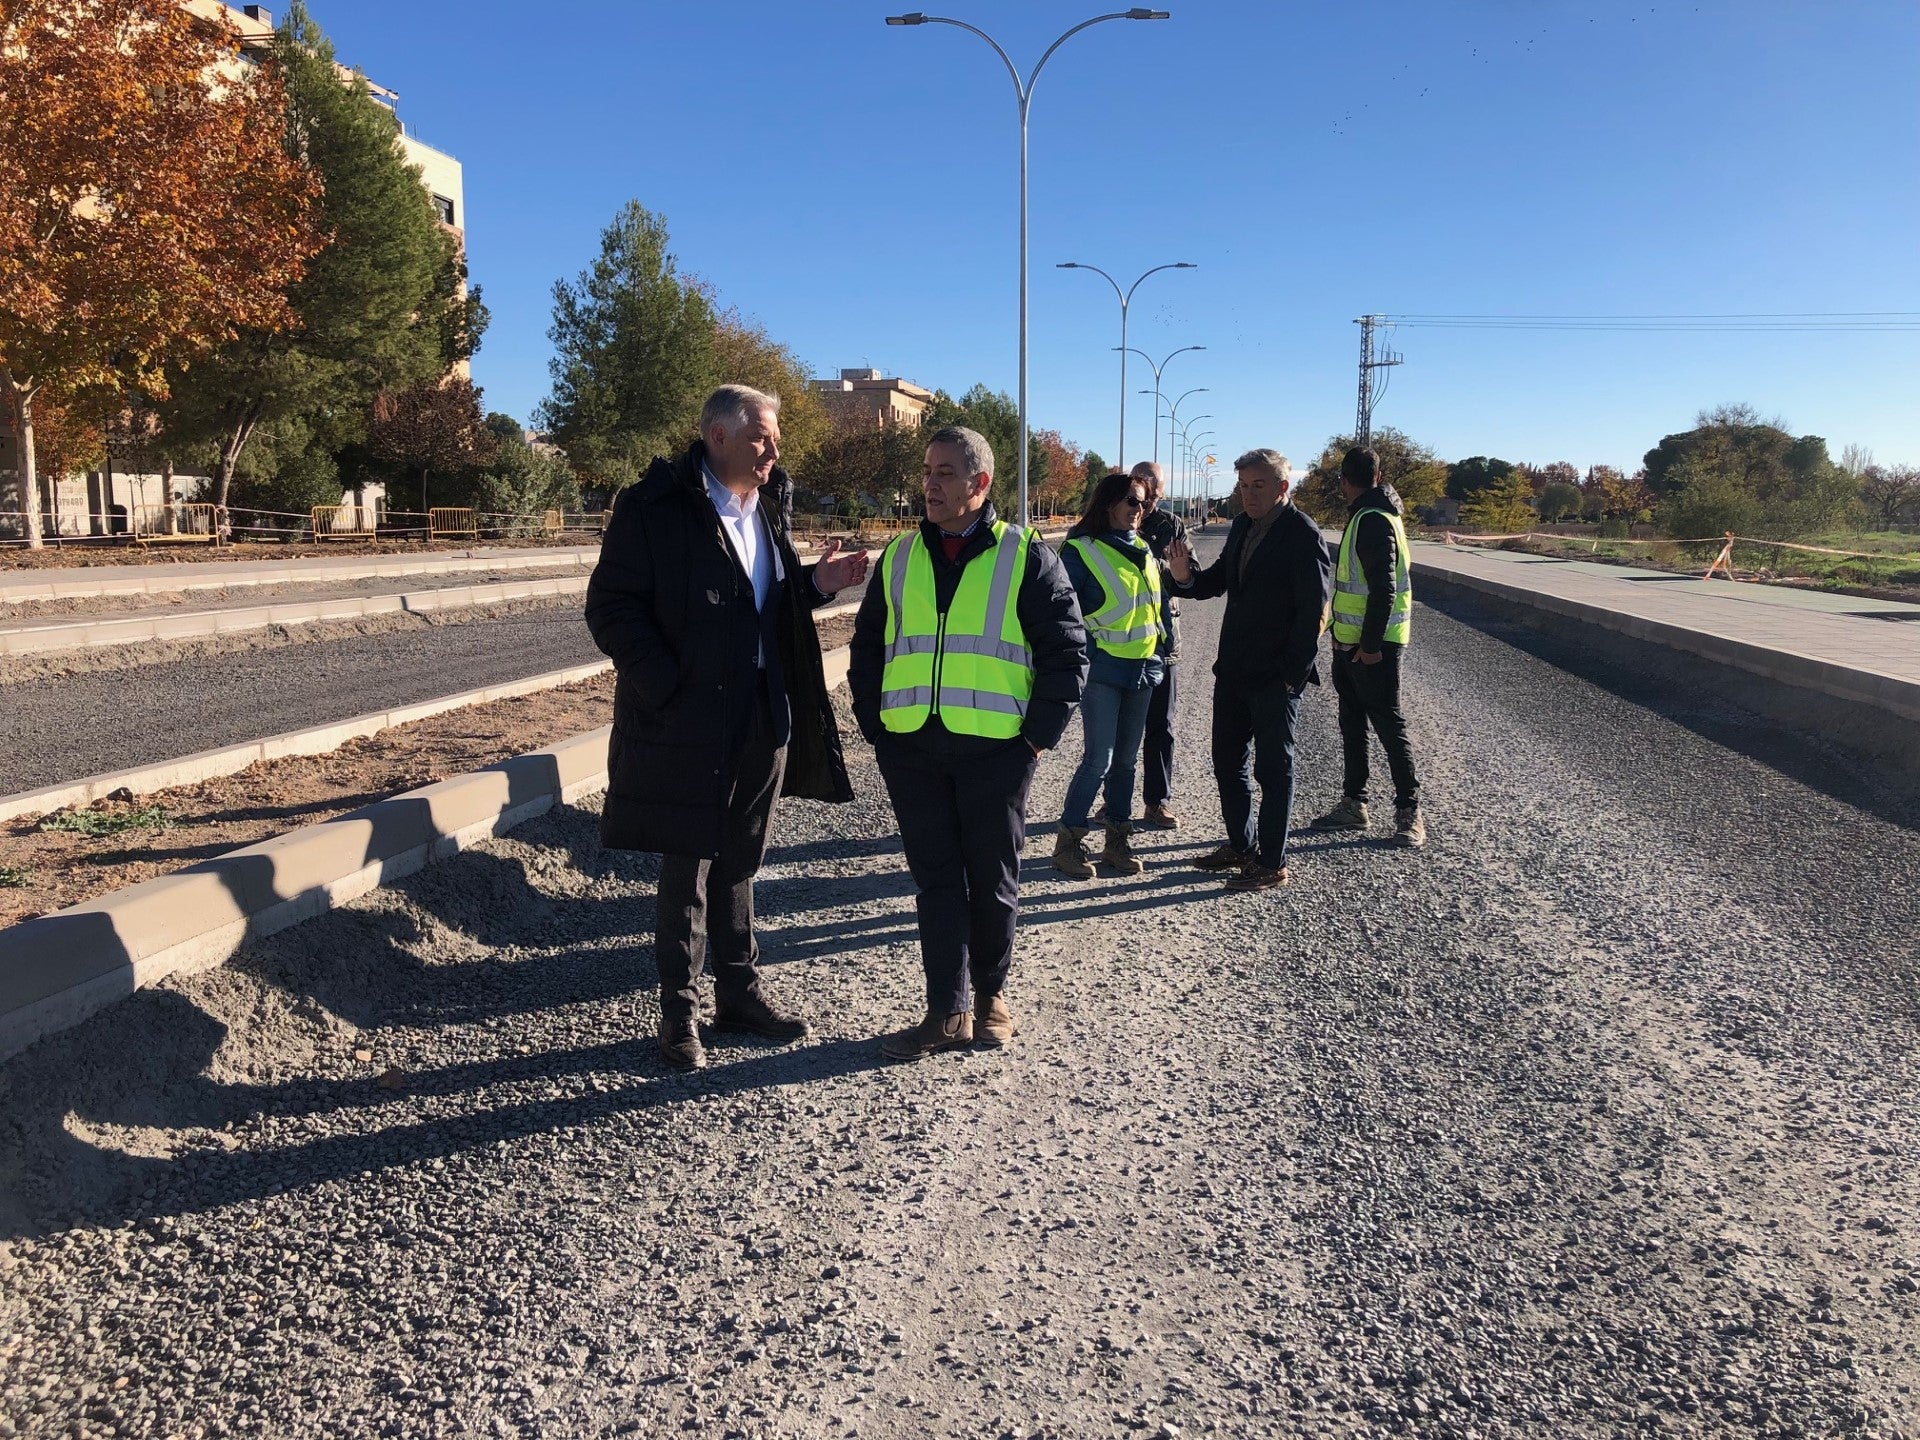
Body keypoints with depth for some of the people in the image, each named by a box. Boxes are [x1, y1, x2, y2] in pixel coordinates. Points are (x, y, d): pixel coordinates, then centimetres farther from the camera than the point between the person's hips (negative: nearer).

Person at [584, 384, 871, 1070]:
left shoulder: (766, 507, 12)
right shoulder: (655, 506, -10)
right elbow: (611, 607, -12)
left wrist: (816, 582, 2)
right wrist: (668, 688, -19)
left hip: (766, 722, 6)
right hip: (689, 725, -6)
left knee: (739, 862, 17)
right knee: (687, 869, 4)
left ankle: (740, 993, 30)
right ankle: (680, 1011, 18)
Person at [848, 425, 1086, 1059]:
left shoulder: (1025, 557, -1)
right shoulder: (898, 558, 10)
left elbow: (1067, 652, -1)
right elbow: (866, 651, 16)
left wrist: (1038, 735, -6)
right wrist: (877, 729, 7)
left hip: (995, 749, -3)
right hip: (912, 750, 3)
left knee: (993, 880, 9)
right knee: (935, 880, 5)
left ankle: (991, 993, 27)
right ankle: (948, 1012, 12)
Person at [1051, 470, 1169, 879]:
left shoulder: (1143, 549, 11)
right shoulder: (1081, 550, -9)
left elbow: (1158, 602, 19)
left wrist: (1160, 649, 13)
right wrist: (1087, 655, -14)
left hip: (1143, 671, 7)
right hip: (1102, 671, -7)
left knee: (1126, 758, 12)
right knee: (1099, 759, -10)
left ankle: (1118, 841, 22)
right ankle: (1069, 841, 2)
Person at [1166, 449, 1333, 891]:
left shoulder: (1302, 536, -15)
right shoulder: (1242, 526, 9)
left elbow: (1314, 611, -16)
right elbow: (1221, 580, 16)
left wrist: (1292, 673, -17)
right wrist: (1186, 576, -5)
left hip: (1275, 677, -8)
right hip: (1233, 669, 8)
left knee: (1273, 769, 3)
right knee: (1228, 760, 16)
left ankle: (1272, 864, 15)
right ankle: (1242, 846, 32)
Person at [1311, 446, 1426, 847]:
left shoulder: (1374, 520, -17)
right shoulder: (1366, 516, 13)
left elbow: (1384, 589, -23)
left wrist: (1371, 644, -23)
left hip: (1372, 647, -10)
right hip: (1349, 642, 10)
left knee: (1389, 727, -3)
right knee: (1352, 725, 14)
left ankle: (1408, 812, 4)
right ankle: (1353, 804, 23)